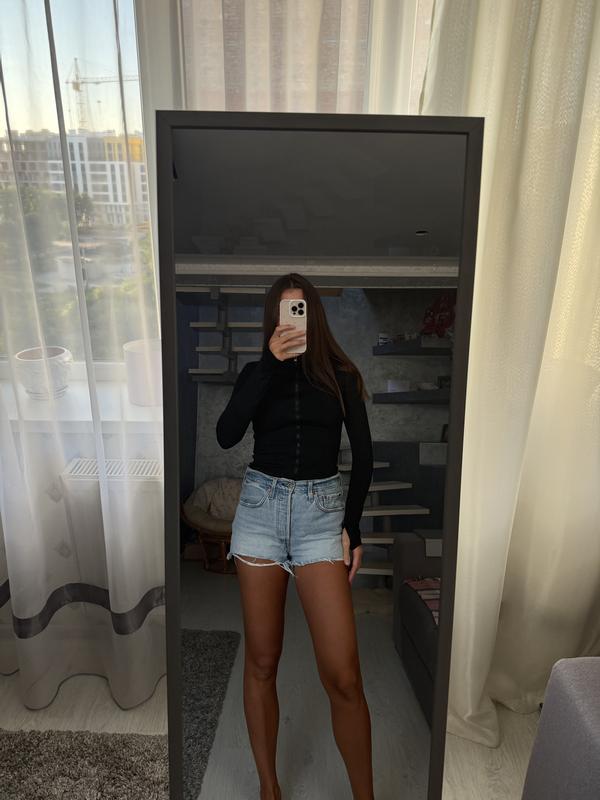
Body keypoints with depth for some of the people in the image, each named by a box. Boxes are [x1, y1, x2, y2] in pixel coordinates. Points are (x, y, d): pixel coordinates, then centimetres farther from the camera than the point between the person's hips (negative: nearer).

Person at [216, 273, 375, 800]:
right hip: (261, 505, 2)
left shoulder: (341, 376, 7)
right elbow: (227, 435, -9)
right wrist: (271, 362, -13)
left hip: (322, 511, -1)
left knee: (343, 676, -8)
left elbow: (363, 456, 6)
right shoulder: (258, 373, 9)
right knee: (261, 662, 8)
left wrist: (353, 526, -1)